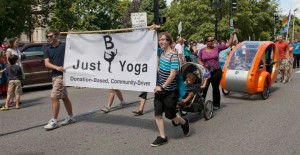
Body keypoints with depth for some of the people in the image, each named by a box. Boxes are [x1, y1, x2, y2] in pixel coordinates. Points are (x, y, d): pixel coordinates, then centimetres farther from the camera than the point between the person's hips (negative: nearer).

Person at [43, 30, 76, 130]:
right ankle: (71, 117, 28)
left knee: (54, 97, -9)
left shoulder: (64, 46, -6)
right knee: (64, 97, 15)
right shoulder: (48, 49, 10)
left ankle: (54, 121, -2)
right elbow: (47, 63, 0)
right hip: (54, 75, 7)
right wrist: (57, 67, -18)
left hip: (62, 75, -7)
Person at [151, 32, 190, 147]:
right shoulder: (162, 53, 6)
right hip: (159, 89, 7)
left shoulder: (173, 55, -17)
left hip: (170, 91, -7)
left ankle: (184, 122, 34)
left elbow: (173, 74, -22)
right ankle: (162, 137, 13)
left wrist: (162, 87, -23)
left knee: (169, 115, 6)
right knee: (157, 114, 3)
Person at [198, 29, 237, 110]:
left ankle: (216, 104, 20)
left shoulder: (217, 48, 2)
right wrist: (203, 66, -10)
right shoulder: (202, 51, 4)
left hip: (217, 71, 0)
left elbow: (228, 44, 2)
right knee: (204, 88, -5)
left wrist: (232, 34, -2)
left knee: (216, 88, 9)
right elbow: (199, 60, 7)